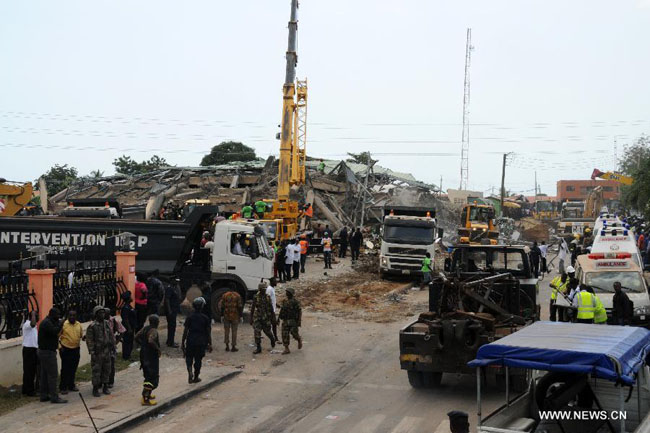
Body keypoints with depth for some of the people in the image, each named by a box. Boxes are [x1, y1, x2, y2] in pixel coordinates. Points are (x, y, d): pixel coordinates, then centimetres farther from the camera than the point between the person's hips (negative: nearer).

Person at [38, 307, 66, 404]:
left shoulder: (46, 322, 16)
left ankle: (44, 395, 18)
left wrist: (58, 323, 3)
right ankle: (54, 397, -9)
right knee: (53, 374, -9)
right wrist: (60, 323, -16)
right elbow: (55, 331, -29)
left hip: (44, 351, 11)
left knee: (45, 374, 13)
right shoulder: (47, 323, -17)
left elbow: (55, 332, 15)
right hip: (48, 352, -11)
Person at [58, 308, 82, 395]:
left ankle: (71, 385, 24)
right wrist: (60, 346, -11)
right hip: (66, 350, -5)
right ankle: (63, 387, 4)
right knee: (65, 369, -3)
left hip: (76, 350, 5)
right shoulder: (63, 324, -8)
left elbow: (81, 335, 17)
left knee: (73, 369, 12)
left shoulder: (79, 325, 6)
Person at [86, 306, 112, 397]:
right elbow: (89, 340, -10)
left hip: (107, 351, 6)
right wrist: (92, 352, -14)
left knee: (106, 369, 11)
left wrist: (111, 346, 13)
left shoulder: (107, 323, 8)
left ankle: (105, 387, 22)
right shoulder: (92, 326, -10)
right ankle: (95, 388, 7)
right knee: (96, 371, -2)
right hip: (97, 352, -5)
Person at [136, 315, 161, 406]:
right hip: (152, 356, -9)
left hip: (143, 354, 9)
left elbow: (136, 337, 12)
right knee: (153, 378, -5)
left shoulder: (145, 328, 7)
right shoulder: (153, 331, -19)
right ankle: (145, 398, -8)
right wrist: (158, 348, -22)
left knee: (148, 375, 24)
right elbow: (151, 341, -36)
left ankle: (147, 394, 33)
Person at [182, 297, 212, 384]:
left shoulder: (189, 317, -4)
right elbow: (208, 332, -3)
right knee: (198, 359, 13)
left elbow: (185, 331, -3)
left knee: (189, 357, 17)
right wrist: (210, 344, 5)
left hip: (191, 341, 0)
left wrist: (183, 342, 6)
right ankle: (195, 377, 21)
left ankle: (190, 371, -10)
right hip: (201, 342, 0)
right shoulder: (206, 318, -5)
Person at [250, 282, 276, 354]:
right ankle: (258, 348, 2)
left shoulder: (267, 297, -1)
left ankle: (272, 339, 43)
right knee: (257, 332, -6)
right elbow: (252, 308, 3)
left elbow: (271, 308, 6)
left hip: (266, 318, 0)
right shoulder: (256, 297, -2)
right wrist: (251, 318, 2)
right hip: (257, 318, 0)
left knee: (267, 331, 10)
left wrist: (273, 318, 6)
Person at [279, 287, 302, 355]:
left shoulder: (295, 301, -10)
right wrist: (280, 318, 14)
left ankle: (299, 340, 30)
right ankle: (286, 349, 0)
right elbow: (282, 311, 16)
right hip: (285, 321, 5)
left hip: (293, 321, -5)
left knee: (294, 333, -4)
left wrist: (299, 321, -15)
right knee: (285, 334, -3)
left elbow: (300, 311, -9)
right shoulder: (284, 301, 8)